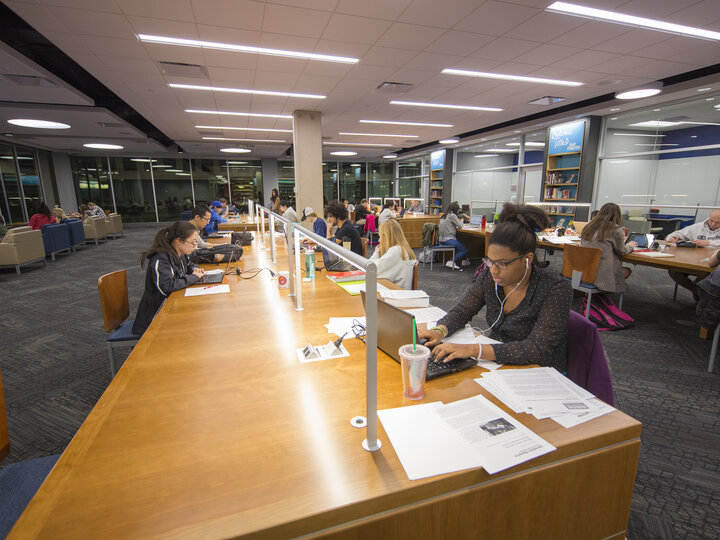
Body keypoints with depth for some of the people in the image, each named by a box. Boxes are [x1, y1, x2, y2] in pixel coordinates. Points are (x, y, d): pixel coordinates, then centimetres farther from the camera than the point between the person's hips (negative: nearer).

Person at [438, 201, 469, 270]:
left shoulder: (444, 215, 14)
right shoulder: (452, 215, -12)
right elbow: (460, 226, -7)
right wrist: (461, 221, 14)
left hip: (441, 239, 9)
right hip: (448, 240, -9)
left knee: (461, 245, 26)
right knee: (465, 250, -1)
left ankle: (463, 260, 29)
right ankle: (451, 262, -13)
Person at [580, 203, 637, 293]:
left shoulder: (588, 226, 7)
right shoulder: (616, 229, -9)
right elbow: (621, 251, 6)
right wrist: (630, 245, 27)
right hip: (601, 274, -6)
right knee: (628, 270, 20)